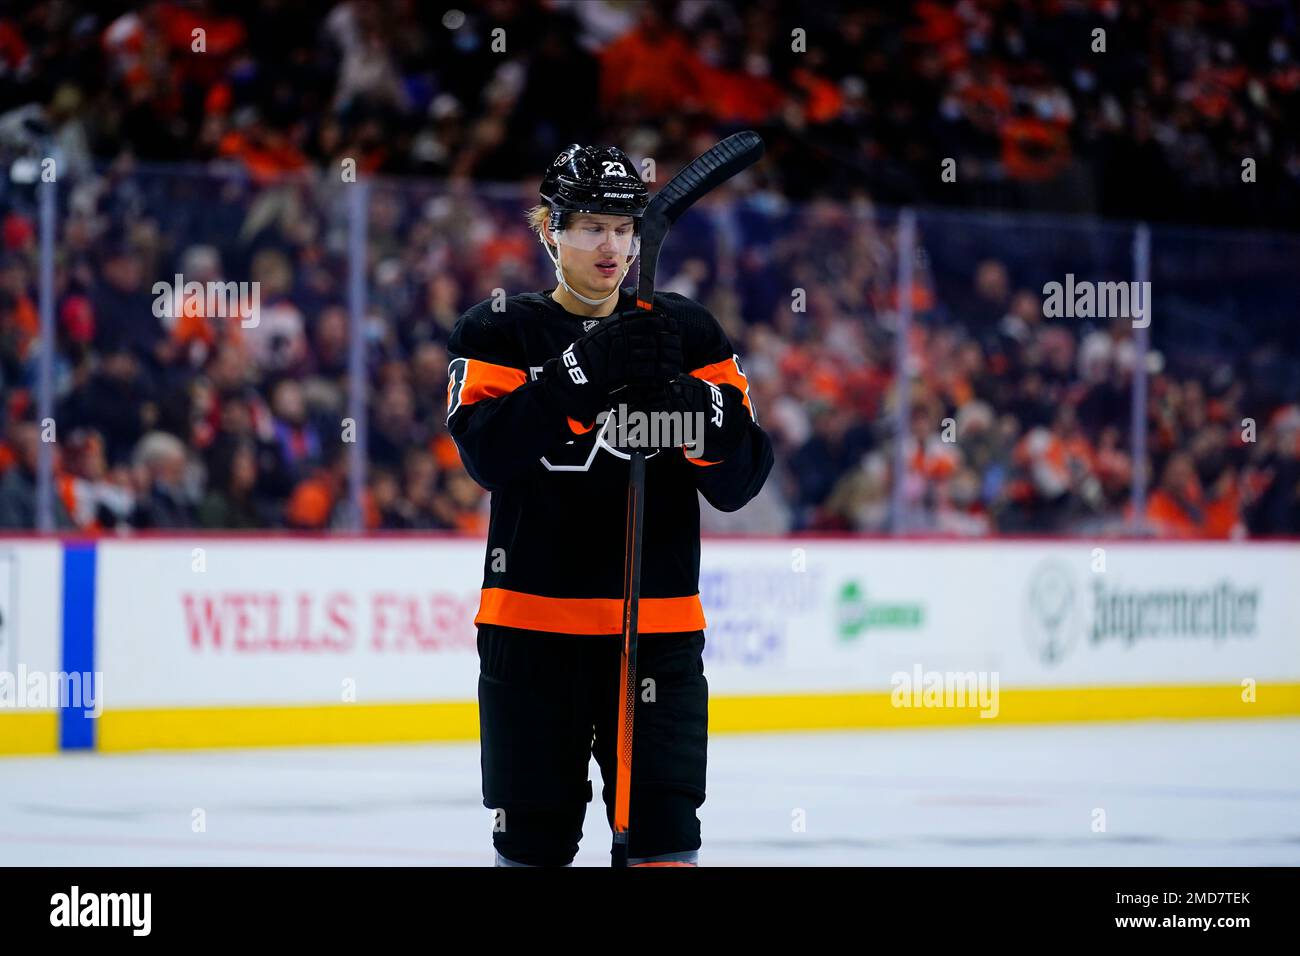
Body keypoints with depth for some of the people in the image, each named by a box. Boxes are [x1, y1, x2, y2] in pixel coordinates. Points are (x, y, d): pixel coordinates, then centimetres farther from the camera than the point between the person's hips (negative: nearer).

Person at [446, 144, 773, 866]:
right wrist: (581, 373, -26)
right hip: (532, 624, -1)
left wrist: (698, 406, -19)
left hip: (658, 627, 1)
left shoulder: (687, 332, 7)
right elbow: (487, 455, -15)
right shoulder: (498, 332, 3)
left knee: (664, 839, -6)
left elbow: (737, 485, 1)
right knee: (533, 843, 4)